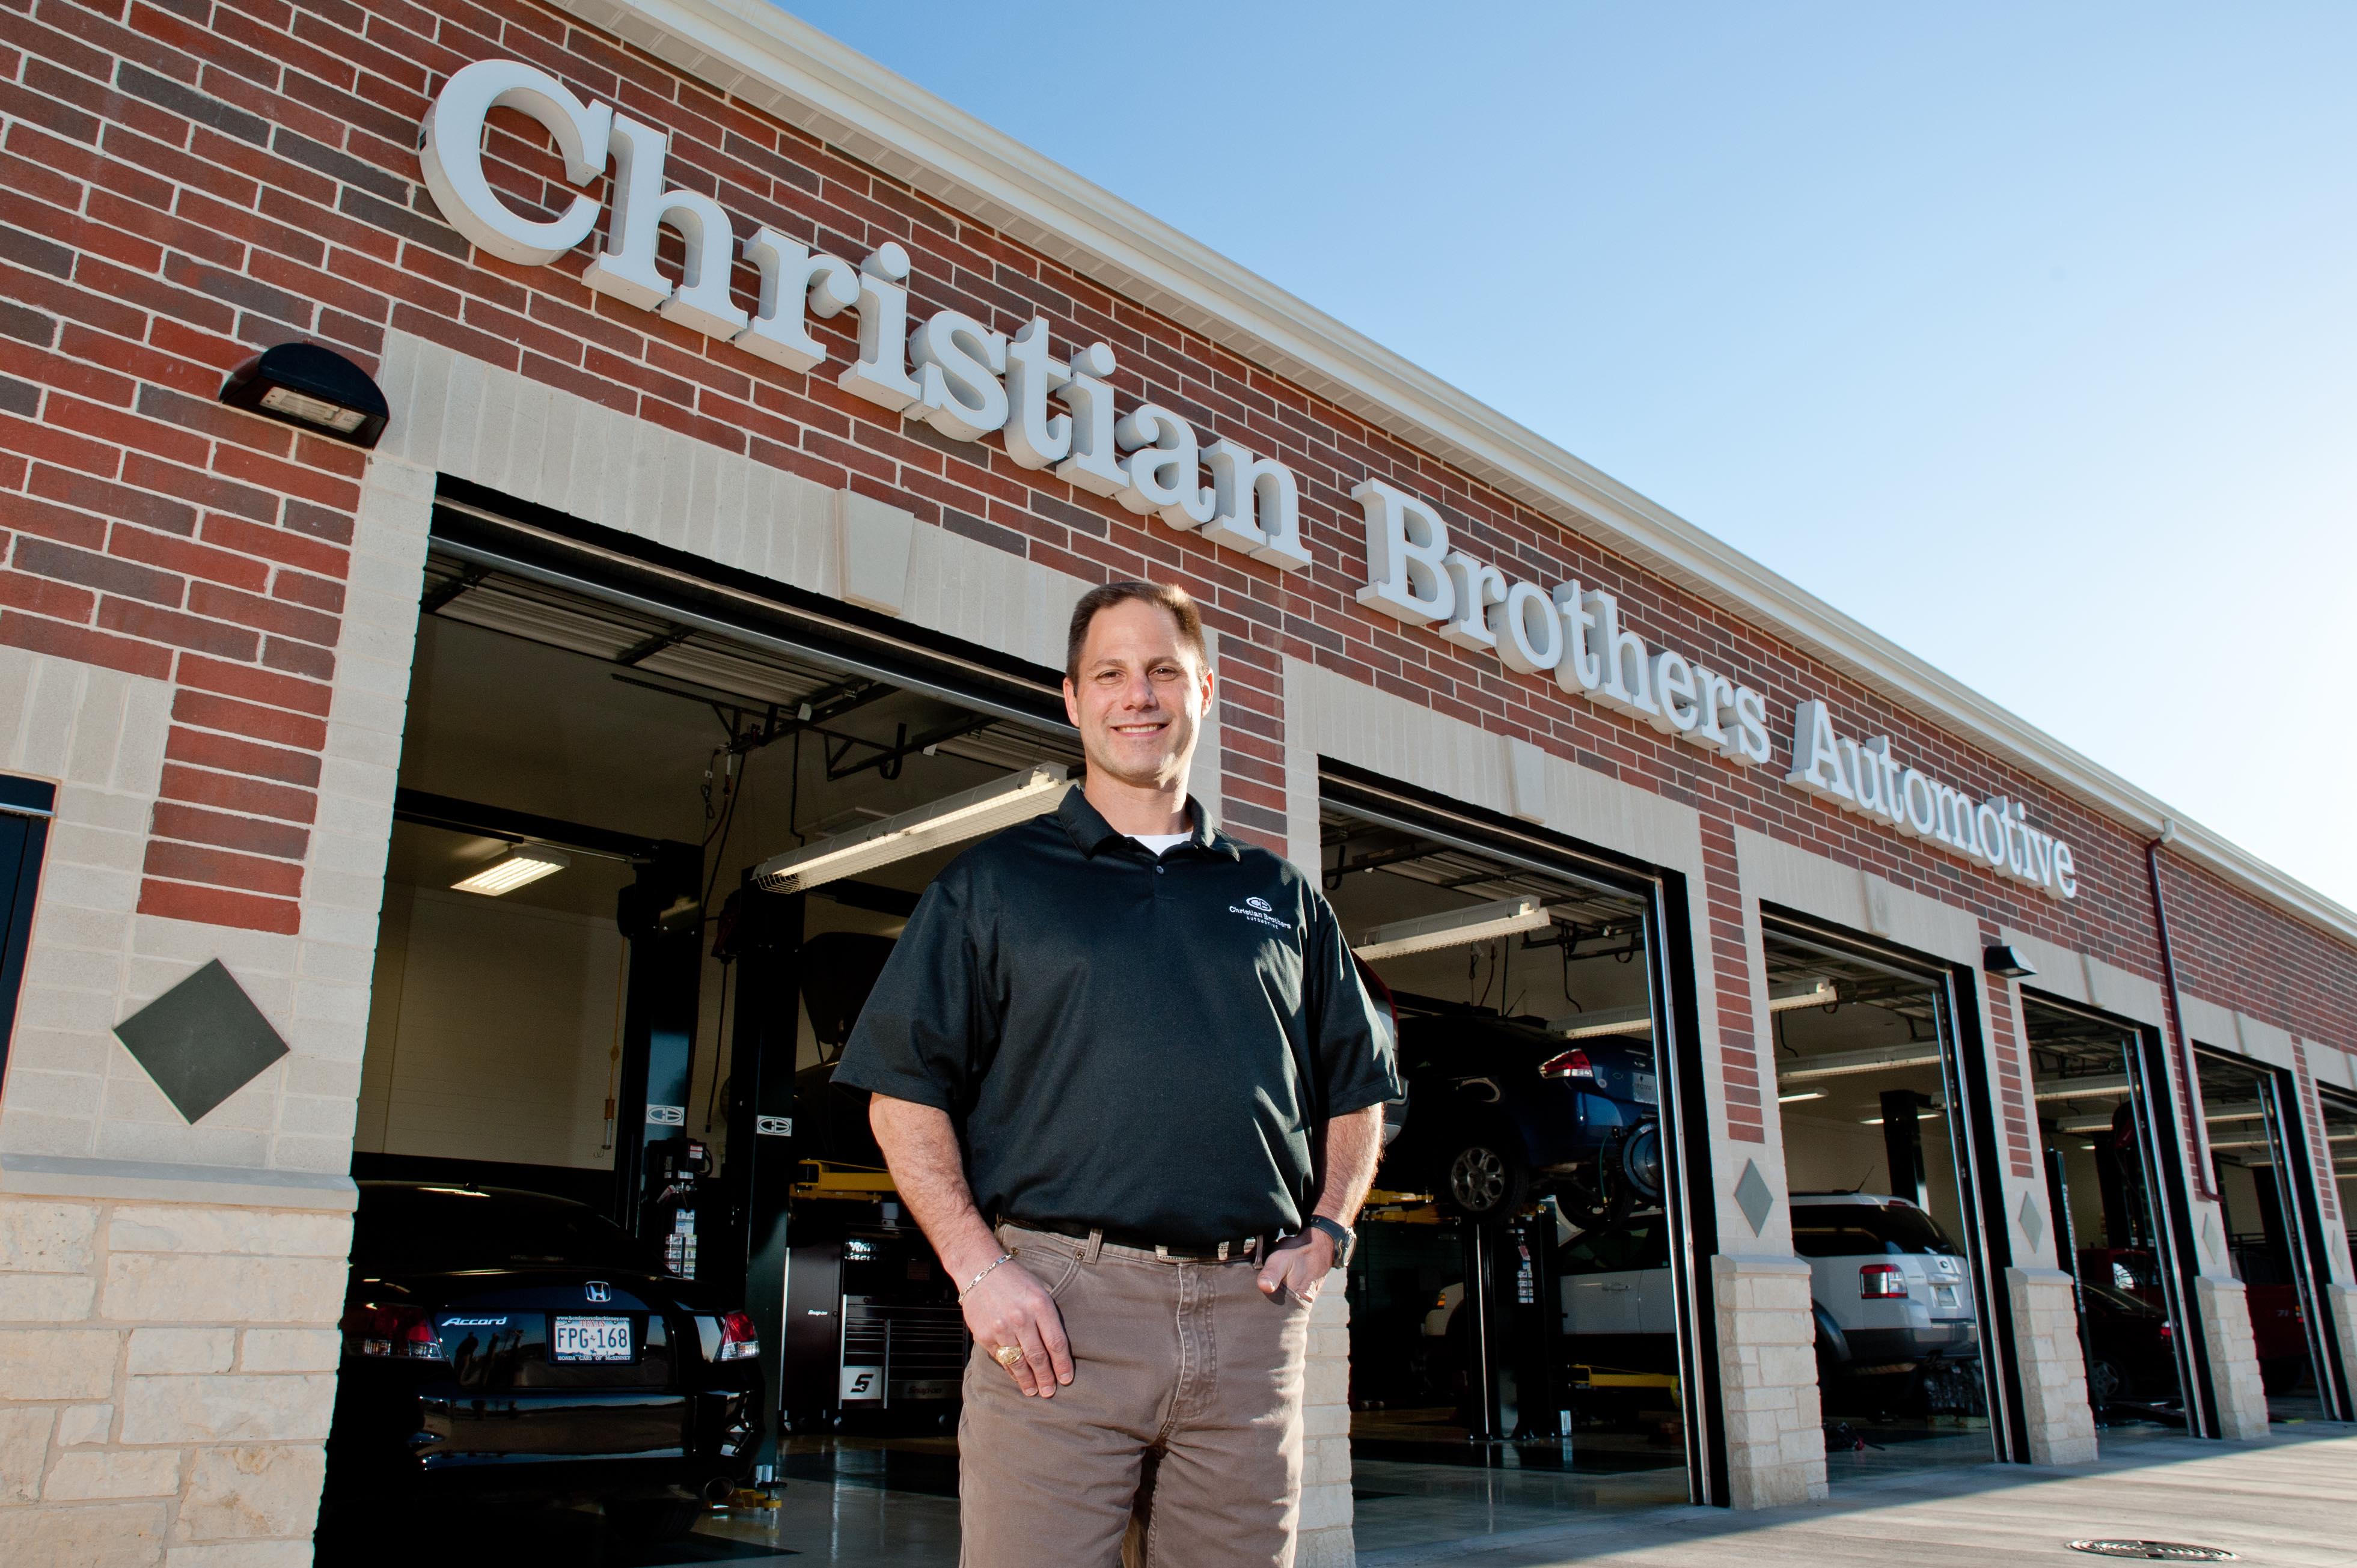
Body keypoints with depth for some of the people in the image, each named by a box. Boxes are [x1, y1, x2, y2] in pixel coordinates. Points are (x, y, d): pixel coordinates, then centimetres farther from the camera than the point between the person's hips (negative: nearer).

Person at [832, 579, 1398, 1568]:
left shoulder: (1280, 897, 16)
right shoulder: (993, 883, 8)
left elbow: (1359, 1089, 21)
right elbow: (905, 1092, 3)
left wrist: (1324, 1233, 6)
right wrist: (979, 1267, -8)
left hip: (1249, 1312, 3)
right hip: (1056, 1308, -2)